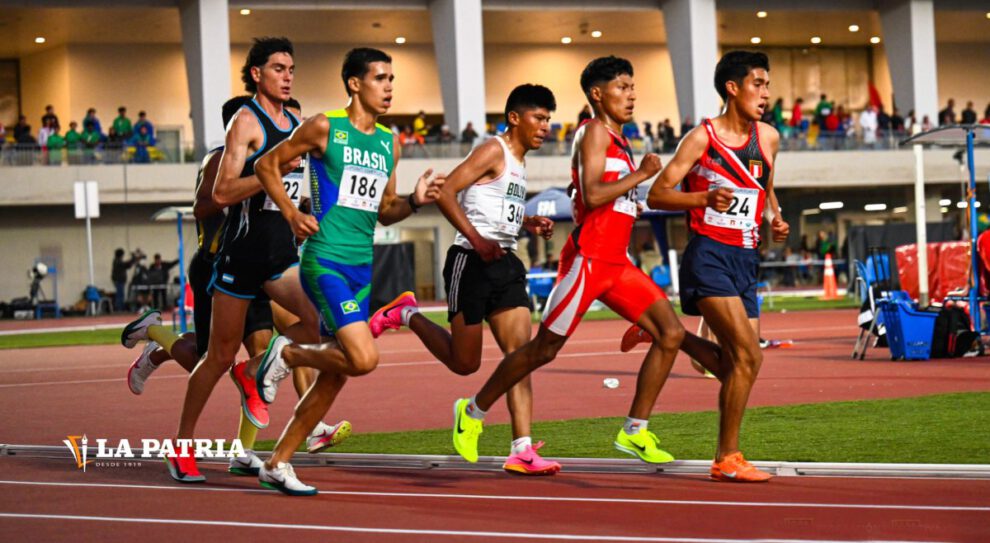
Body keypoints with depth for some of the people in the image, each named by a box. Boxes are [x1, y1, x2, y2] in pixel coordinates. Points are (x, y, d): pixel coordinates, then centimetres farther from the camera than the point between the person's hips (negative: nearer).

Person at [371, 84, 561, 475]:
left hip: (505, 264, 8)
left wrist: (528, 225, 13)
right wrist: (477, 240, -22)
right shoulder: (494, 151, -9)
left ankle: (522, 450, -8)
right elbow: (446, 192, -18)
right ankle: (407, 317, 23)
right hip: (472, 263, -8)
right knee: (464, 363, -1)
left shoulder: (518, 162, 19)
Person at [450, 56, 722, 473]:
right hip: (588, 259, -9)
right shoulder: (595, 131, -9)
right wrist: (640, 175, -16)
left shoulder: (617, 141, 19)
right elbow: (591, 195, -22)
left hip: (617, 264, 9)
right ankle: (473, 412, 15)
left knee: (671, 334, -3)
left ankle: (634, 431, 1)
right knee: (544, 349, -1)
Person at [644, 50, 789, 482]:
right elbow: (657, 195, -8)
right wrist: (705, 198, -23)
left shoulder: (768, 138, 11)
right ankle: (728, 458, -11)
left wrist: (775, 219, 8)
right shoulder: (703, 137, -6)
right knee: (748, 356, -17)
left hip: (746, 258, 7)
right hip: (710, 256, -7)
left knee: (738, 364, 5)